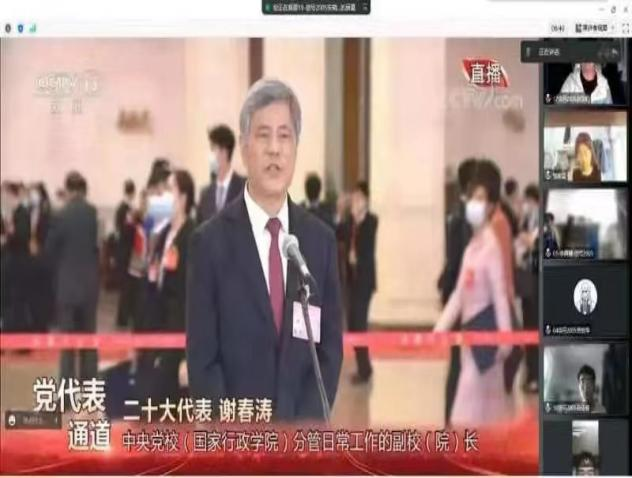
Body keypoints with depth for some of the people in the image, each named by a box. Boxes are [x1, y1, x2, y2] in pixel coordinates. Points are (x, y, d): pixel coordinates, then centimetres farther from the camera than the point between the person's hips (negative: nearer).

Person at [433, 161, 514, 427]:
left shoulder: (492, 244, -13)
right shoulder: (472, 245, 15)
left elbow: (500, 292, -18)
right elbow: (459, 293, 16)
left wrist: (505, 335, -21)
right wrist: (440, 327, 12)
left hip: (485, 326, -9)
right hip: (470, 326, 9)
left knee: (470, 393, -10)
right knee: (490, 398, 13)